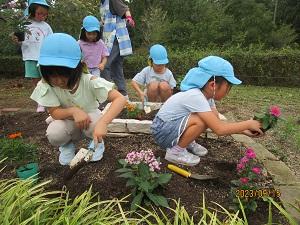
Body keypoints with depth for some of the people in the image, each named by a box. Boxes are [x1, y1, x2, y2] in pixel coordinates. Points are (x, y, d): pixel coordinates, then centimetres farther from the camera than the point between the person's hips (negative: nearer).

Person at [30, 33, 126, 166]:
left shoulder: (90, 82, -29)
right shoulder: (45, 85, -23)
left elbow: (120, 99, -34)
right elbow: (54, 113, -17)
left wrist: (103, 122, -47)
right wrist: (73, 111, -38)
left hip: (89, 117, -1)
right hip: (67, 123, 1)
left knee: (94, 126, -35)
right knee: (54, 134, -31)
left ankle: (97, 141, 4)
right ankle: (67, 144, 8)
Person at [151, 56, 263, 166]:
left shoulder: (206, 94, -2)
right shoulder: (196, 96, -29)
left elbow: (218, 124, 3)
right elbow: (219, 129, -31)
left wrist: (244, 130, -4)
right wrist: (248, 124, -19)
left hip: (174, 125, 8)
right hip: (162, 131, -8)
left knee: (212, 117, -2)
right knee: (201, 121, -28)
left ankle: (188, 143, 13)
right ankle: (175, 151, -8)